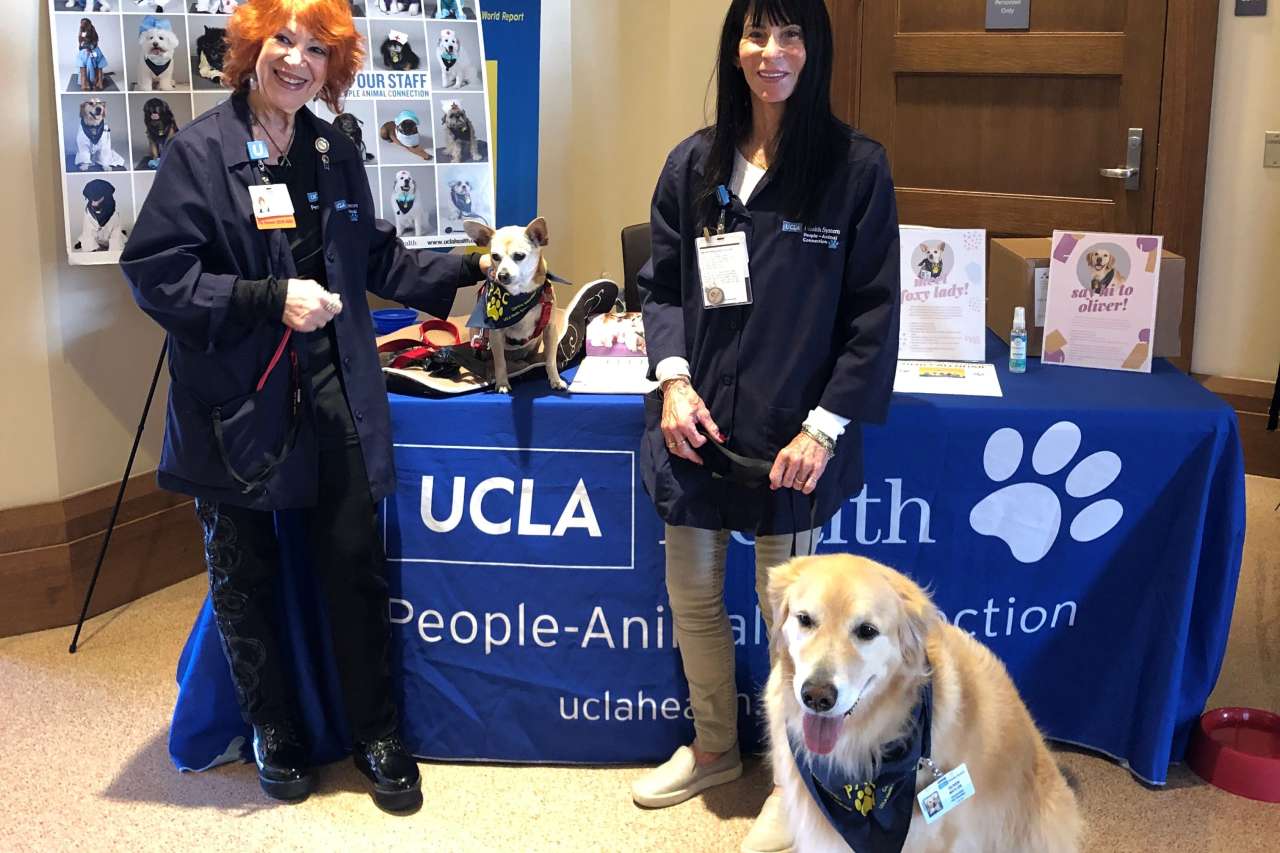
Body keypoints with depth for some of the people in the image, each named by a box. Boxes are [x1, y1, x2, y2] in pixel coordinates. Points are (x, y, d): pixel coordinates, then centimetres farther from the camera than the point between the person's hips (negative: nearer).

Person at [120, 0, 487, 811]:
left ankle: (378, 735, 23)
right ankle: (275, 732, 31)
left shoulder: (337, 152, 7)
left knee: (357, 567, 7)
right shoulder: (200, 150, -10)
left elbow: (377, 258, 17)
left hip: (334, 394, 4)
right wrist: (271, 299, -20)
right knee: (246, 577, 11)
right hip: (238, 402, -3)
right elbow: (155, 270, -14)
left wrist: (469, 269, 7)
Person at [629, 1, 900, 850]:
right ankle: (714, 747, 40)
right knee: (692, 598, 16)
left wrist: (825, 426, -13)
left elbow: (873, 312, -7)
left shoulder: (857, 166, -7)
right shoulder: (694, 163, 4)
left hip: (790, 432, -4)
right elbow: (662, 285, 10)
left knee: (789, 610, 7)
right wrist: (672, 378, -5)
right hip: (697, 423, 4)